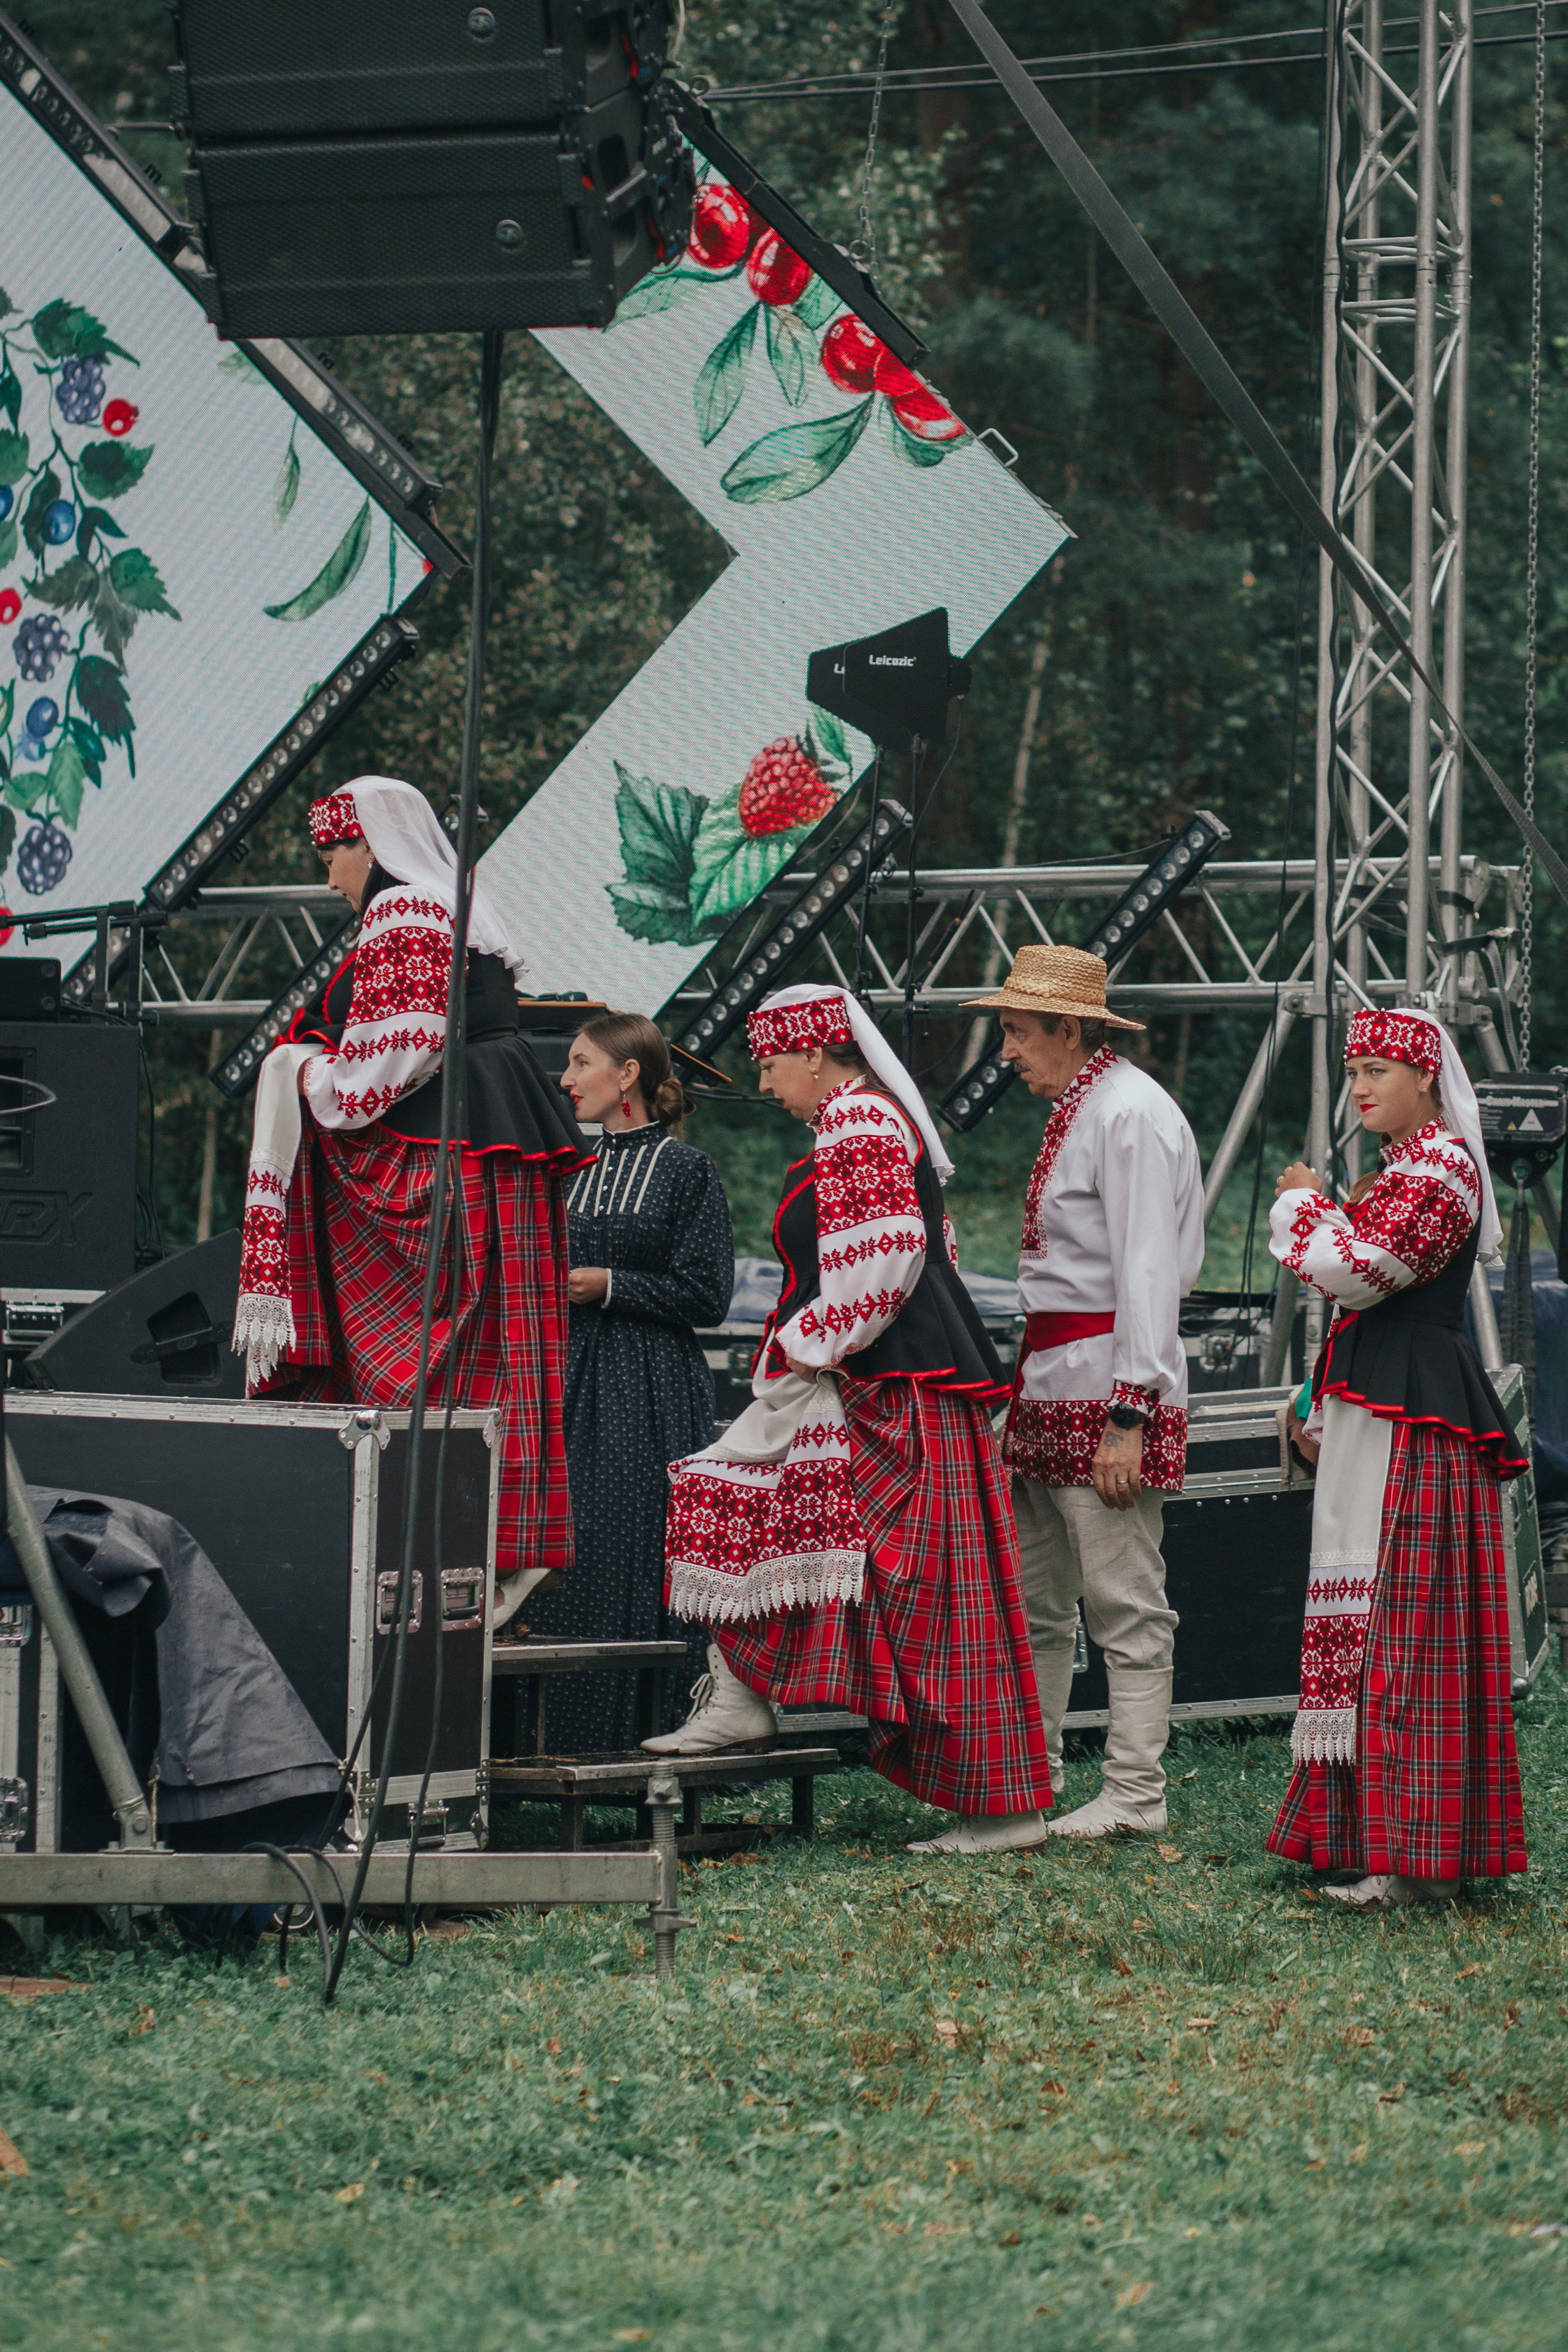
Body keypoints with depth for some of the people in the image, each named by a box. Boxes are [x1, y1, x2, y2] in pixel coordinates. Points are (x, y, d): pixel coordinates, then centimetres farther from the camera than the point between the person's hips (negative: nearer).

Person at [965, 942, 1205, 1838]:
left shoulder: (1131, 1115, -13)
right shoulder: (1078, 1110, 18)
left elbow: (1147, 1271, -19)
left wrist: (1130, 1417, -22)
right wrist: (1026, 1383, 19)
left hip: (1111, 1382, -10)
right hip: (1053, 1381, 10)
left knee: (1124, 1598, -6)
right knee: (1032, 1596, 15)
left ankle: (1136, 1795, -2)